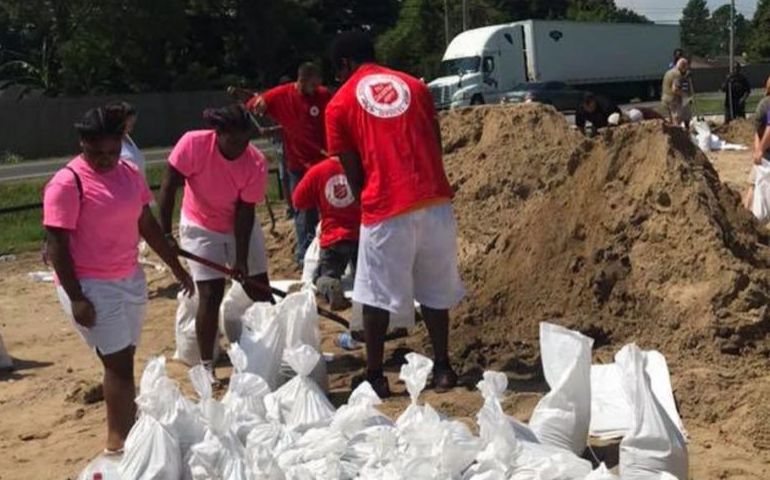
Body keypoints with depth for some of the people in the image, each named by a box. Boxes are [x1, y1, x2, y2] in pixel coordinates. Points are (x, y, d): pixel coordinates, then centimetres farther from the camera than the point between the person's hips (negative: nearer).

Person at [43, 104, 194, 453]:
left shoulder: (129, 173, 6)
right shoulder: (68, 183, -15)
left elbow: (147, 224, 14)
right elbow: (56, 245, -16)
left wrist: (176, 268, 15)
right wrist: (76, 297, -20)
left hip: (130, 279, 7)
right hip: (90, 286, -7)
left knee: (124, 359, 13)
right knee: (118, 362, -6)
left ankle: (127, 430, 25)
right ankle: (118, 441, 3)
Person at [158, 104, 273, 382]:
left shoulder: (256, 164, -24)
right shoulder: (192, 144, -27)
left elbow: (245, 212, -20)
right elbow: (169, 187, -20)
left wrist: (241, 259, -22)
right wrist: (165, 232, -23)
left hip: (241, 227, 2)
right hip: (201, 228, -2)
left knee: (261, 292, 5)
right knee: (211, 295, -7)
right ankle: (206, 365, 6)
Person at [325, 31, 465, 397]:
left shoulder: (339, 104, 7)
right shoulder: (414, 86, 17)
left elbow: (353, 172, 6)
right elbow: (435, 145, 16)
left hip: (386, 209, -4)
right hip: (435, 201, 4)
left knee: (377, 296, 9)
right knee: (435, 291, 15)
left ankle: (375, 376, 14)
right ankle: (442, 367, 21)